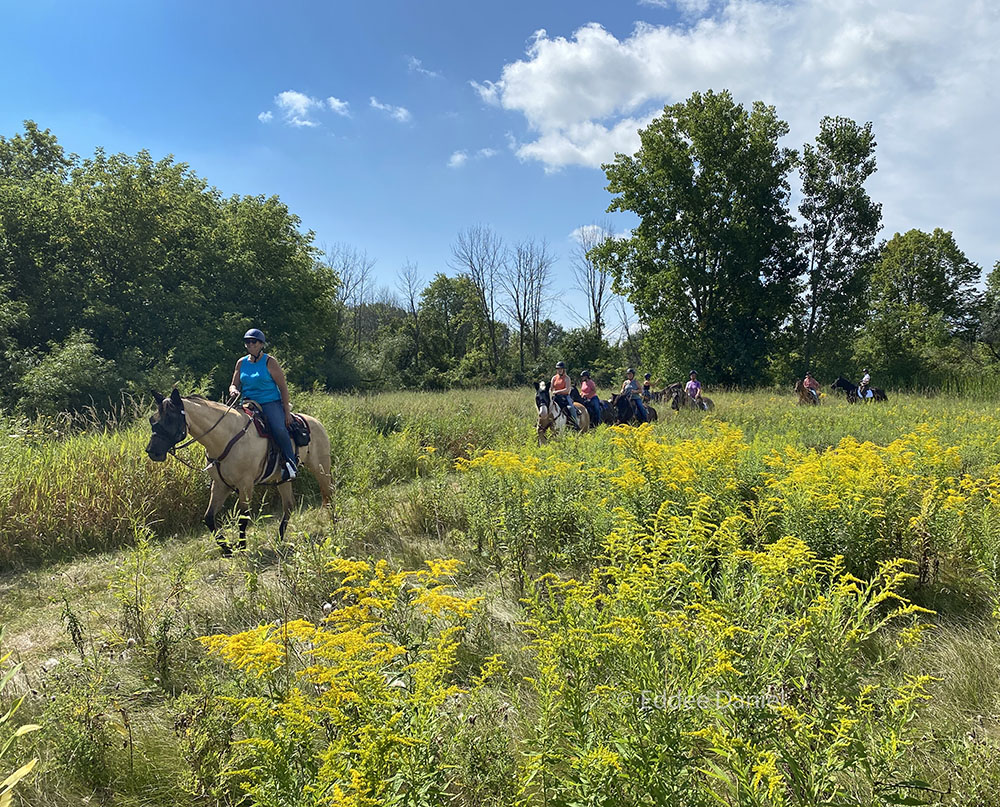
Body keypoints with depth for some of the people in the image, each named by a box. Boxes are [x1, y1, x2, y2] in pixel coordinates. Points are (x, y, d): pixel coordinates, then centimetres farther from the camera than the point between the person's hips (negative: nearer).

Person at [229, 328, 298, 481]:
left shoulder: (269, 362, -1)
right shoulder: (241, 363, 13)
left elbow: (283, 386, -3)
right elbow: (234, 385, 17)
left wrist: (287, 411, -10)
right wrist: (234, 390, -10)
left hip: (271, 403, -5)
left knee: (279, 429, -31)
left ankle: (290, 463, -23)